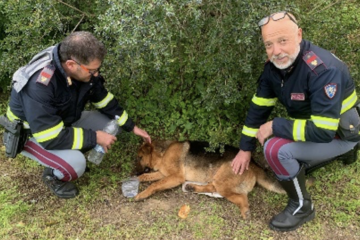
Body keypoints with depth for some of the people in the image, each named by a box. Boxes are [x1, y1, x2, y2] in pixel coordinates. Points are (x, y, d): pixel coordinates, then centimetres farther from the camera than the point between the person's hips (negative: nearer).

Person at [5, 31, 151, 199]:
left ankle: (71, 153, 12)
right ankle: (53, 174, 3)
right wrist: (95, 137, -29)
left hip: (64, 122, 7)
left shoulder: (83, 70, -17)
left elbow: (104, 100, -1)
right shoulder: (38, 86, -39)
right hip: (31, 132, -7)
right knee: (76, 164, -32)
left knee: (112, 124, -4)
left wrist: (132, 127, 0)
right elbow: (51, 138, -37)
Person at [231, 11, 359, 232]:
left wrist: (275, 126, -27)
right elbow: (259, 107, -2)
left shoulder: (323, 70, -35)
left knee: (276, 149, -29)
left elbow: (322, 131, -37)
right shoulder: (275, 65, -11)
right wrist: (246, 149, 1)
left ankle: (302, 206, -6)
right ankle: (336, 154, 30)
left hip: (340, 132, -8)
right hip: (311, 124, 8)